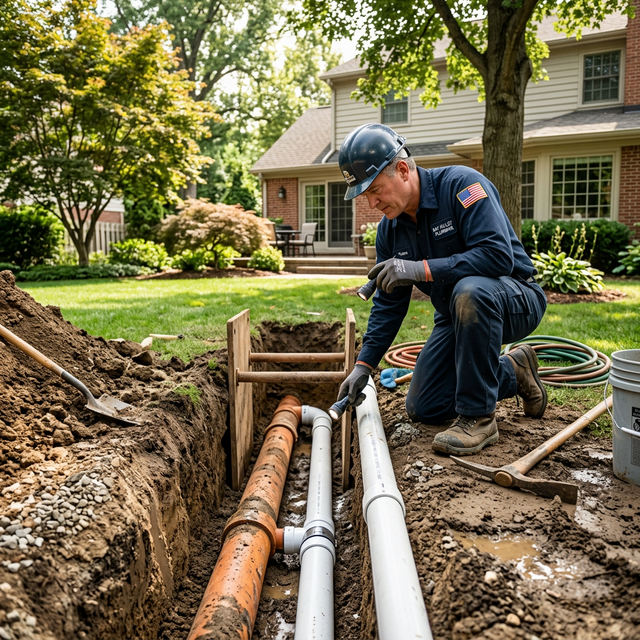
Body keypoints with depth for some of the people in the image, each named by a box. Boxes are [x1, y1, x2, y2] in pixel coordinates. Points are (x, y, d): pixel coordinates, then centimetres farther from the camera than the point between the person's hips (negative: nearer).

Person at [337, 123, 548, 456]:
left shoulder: (461, 184, -22)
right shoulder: (390, 229, -1)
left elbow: (499, 255, -33)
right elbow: (389, 303, 3)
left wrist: (421, 269, -35)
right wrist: (363, 365, -2)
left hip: (515, 300, -6)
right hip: (458, 316, 7)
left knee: (469, 291, -42)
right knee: (422, 409, 0)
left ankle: (478, 416, -25)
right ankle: (512, 373, 18)